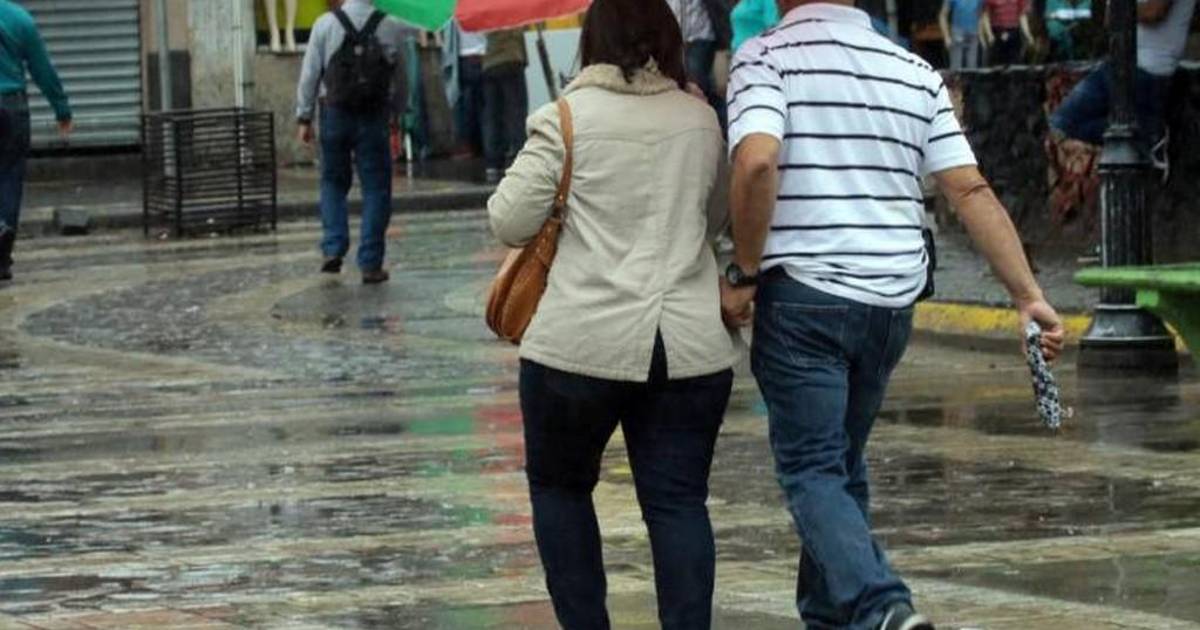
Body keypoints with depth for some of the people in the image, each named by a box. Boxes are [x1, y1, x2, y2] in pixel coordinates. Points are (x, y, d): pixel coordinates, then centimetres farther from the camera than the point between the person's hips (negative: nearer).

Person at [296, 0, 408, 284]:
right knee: (375, 188, 5)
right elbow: (400, 79, 4)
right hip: (374, 117, -1)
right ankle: (370, 264, 2)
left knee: (333, 182, 16)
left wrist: (304, 117, 5)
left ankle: (333, 250, 2)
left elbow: (310, 73, -2)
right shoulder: (391, 27, -3)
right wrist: (397, 115, 17)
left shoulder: (326, 24, -4)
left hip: (335, 113, 1)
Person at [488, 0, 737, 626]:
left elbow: (510, 222, -4)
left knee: (560, 485, 16)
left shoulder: (567, 118, -6)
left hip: (581, 344, -3)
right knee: (678, 501, 4)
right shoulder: (702, 118, 8)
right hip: (691, 347, 3)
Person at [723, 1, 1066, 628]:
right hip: (892, 299, 5)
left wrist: (742, 272, -11)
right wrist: (1029, 295, 0)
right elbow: (970, 189, 2)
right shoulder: (916, 73, 9)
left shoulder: (767, 56, -6)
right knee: (844, 464, 21)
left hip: (802, 296, -5)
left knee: (812, 470, -3)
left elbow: (757, 160, -23)